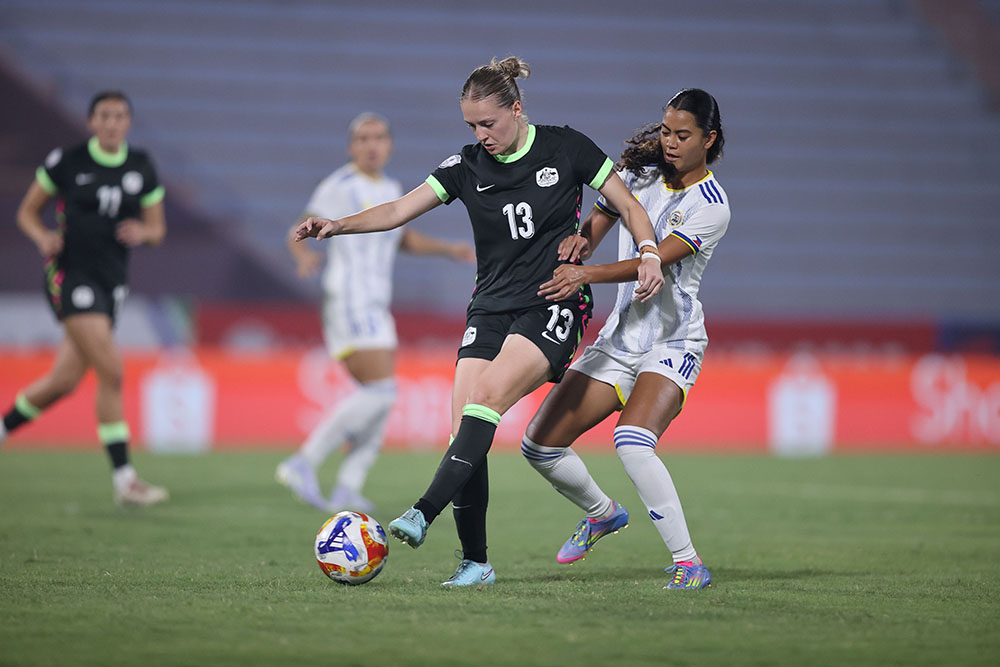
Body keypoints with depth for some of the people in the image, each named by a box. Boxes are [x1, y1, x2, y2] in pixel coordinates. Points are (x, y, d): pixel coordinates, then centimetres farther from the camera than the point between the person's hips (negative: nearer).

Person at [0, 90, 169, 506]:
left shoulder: (142, 168, 6)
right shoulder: (66, 162, -4)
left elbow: (157, 229, 13)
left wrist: (143, 233, -10)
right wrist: (43, 237, -15)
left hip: (112, 280, 5)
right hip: (69, 273, -5)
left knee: (64, 382, 10)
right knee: (111, 371, -17)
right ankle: (124, 480, -14)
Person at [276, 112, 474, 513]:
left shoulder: (390, 189, 15)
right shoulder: (340, 186, -9)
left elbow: (404, 240, 31)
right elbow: (298, 234, -15)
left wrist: (449, 249, 17)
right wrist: (304, 256, -37)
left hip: (375, 310, 9)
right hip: (349, 304, -9)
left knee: (380, 403, 3)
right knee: (380, 393, -17)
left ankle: (347, 490, 3)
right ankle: (303, 463, -12)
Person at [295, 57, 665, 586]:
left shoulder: (566, 148, -1)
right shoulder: (468, 166, 5)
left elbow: (628, 206, 5)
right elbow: (398, 211, 0)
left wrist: (649, 254, -12)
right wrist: (337, 225, -14)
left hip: (553, 307, -4)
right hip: (491, 307, 4)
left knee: (488, 395, -27)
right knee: (465, 428, -10)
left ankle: (424, 513, -34)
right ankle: (475, 562, -1)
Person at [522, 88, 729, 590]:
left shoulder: (711, 205, -13)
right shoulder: (640, 172, 6)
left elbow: (653, 261, -24)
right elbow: (597, 222, 7)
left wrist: (585, 275, -36)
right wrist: (578, 242, -18)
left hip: (672, 344, -7)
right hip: (619, 337, 7)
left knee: (632, 443, -32)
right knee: (539, 446, 3)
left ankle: (689, 563, -23)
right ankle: (603, 513, 32)